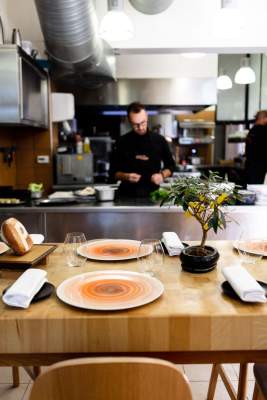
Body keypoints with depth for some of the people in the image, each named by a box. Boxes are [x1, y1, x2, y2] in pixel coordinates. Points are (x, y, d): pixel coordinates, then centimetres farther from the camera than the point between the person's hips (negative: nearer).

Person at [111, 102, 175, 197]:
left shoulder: (159, 140, 5)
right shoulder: (122, 142, 3)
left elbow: (170, 166, 13)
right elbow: (115, 171, 6)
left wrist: (162, 175, -6)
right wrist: (126, 176, -13)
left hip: (152, 193, 1)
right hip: (128, 195, 0)